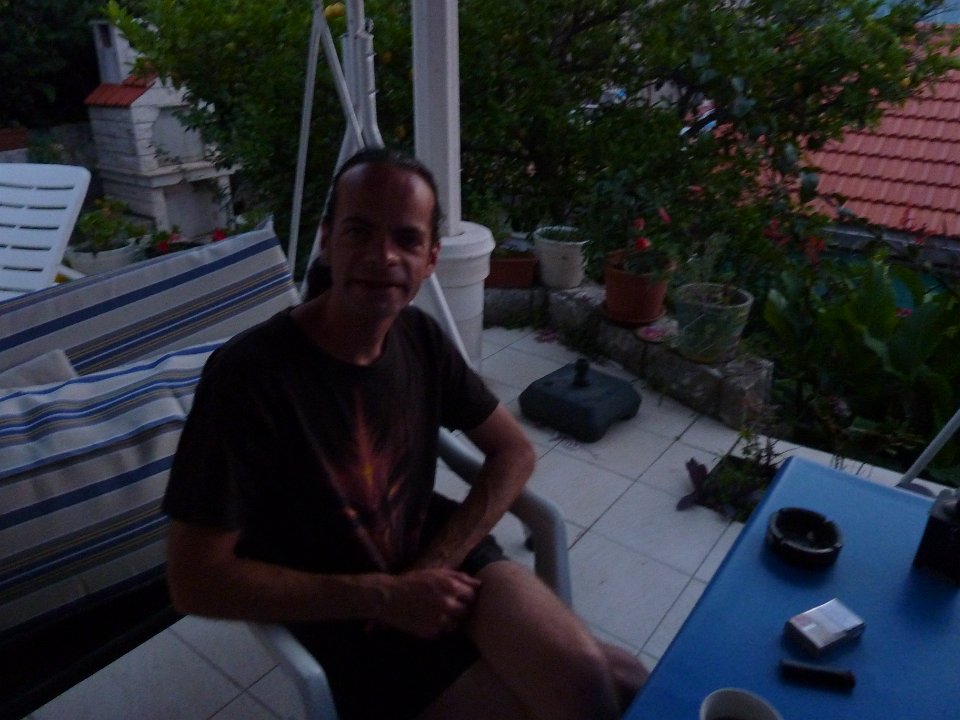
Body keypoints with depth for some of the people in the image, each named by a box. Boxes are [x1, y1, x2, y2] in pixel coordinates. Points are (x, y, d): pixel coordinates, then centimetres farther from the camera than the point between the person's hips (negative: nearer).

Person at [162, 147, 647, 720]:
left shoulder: (421, 338, -5)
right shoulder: (248, 374, -22)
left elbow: (514, 451, 2)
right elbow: (196, 581, -18)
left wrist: (440, 561, -12)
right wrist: (384, 595, -19)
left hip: (440, 560, 4)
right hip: (348, 618, -4)